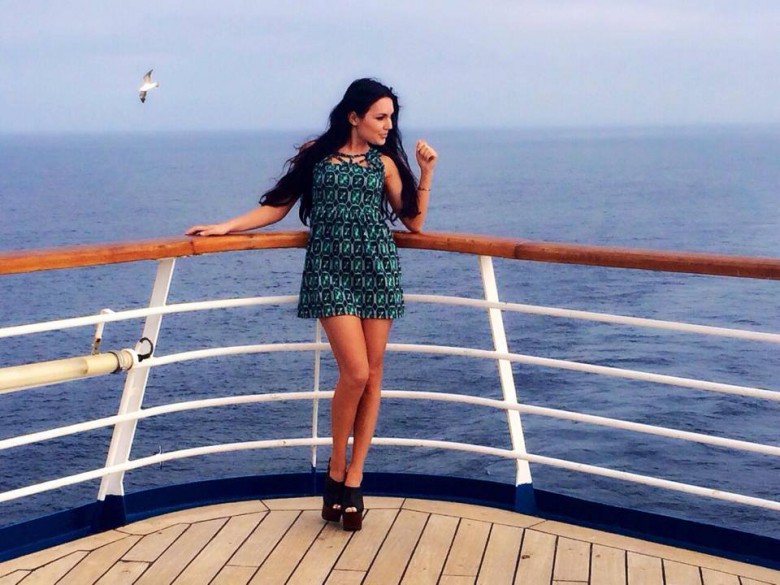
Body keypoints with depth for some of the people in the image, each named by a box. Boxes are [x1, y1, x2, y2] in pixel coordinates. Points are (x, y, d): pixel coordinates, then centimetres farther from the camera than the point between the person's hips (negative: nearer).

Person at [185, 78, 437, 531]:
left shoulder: (384, 162, 11)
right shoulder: (315, 154, 6)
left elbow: (414, 222, 11)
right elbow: (277, 206, 8)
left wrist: (427, 171, 3)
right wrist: (226, 226, 0)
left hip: (377, 269, 3)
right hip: (329, 271, -3)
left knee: (372, 376, 0)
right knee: (355, 372, -14)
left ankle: (353, 478, 11)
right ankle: (335, 468, 7)